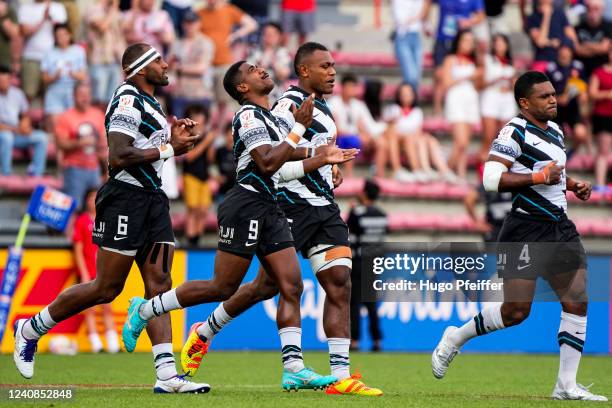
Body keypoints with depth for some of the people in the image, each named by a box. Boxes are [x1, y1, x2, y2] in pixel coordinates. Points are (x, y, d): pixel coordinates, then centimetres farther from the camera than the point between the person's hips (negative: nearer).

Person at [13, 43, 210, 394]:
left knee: (159, 284, -1)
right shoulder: (128, 101, -12)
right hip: (126, 198, -9)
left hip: (152, 199, 9)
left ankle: (167, 375, -7)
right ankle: (30, 330, 13)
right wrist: (168, 149, -16)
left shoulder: (150, 104, 18)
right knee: (106, 288, -4)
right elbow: (120, 156, -22)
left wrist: (173, 139, 11)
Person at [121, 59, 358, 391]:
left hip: (268, 211, 9)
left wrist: (322, 158, 21)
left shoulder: (267, 117, 21)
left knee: (291, 287, -3)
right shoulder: (249, 115, -10)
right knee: (222, 289, -5)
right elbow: (267, 164, -21)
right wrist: (299, 129, -20)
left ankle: (294, 369, -7)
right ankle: (144, 310, 11)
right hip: (246, 207, -9)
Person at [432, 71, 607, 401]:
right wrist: (539, 177, -21)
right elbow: (491, 179, -20)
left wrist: (573, 185, 15)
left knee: (577, 303, -2)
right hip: (527, 230, -8)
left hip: (560, 227, 8)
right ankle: (455, 338, 16)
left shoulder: (555, 131, 17)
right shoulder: (515, 132, -11)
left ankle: (566, 385, 2)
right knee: (517, 310, -8)